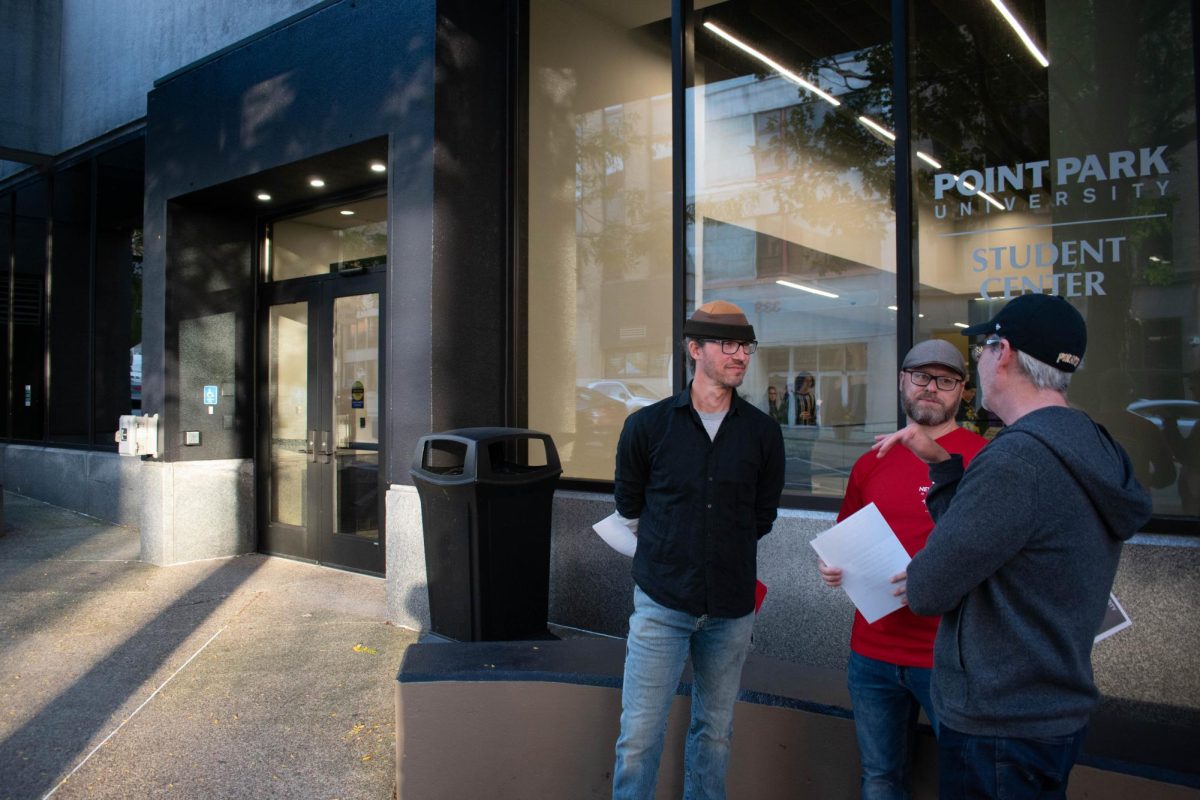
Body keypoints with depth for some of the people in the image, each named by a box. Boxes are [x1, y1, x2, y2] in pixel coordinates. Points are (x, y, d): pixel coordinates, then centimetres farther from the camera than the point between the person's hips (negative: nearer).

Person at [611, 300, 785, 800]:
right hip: (661, 604, -2)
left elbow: (762, 517, 11)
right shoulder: (647, 426, -5)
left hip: (731, 608, 2)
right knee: (640, 735, 1)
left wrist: (725, 550, 11)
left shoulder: (763, 432, -1)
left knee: (714, 732, 15)